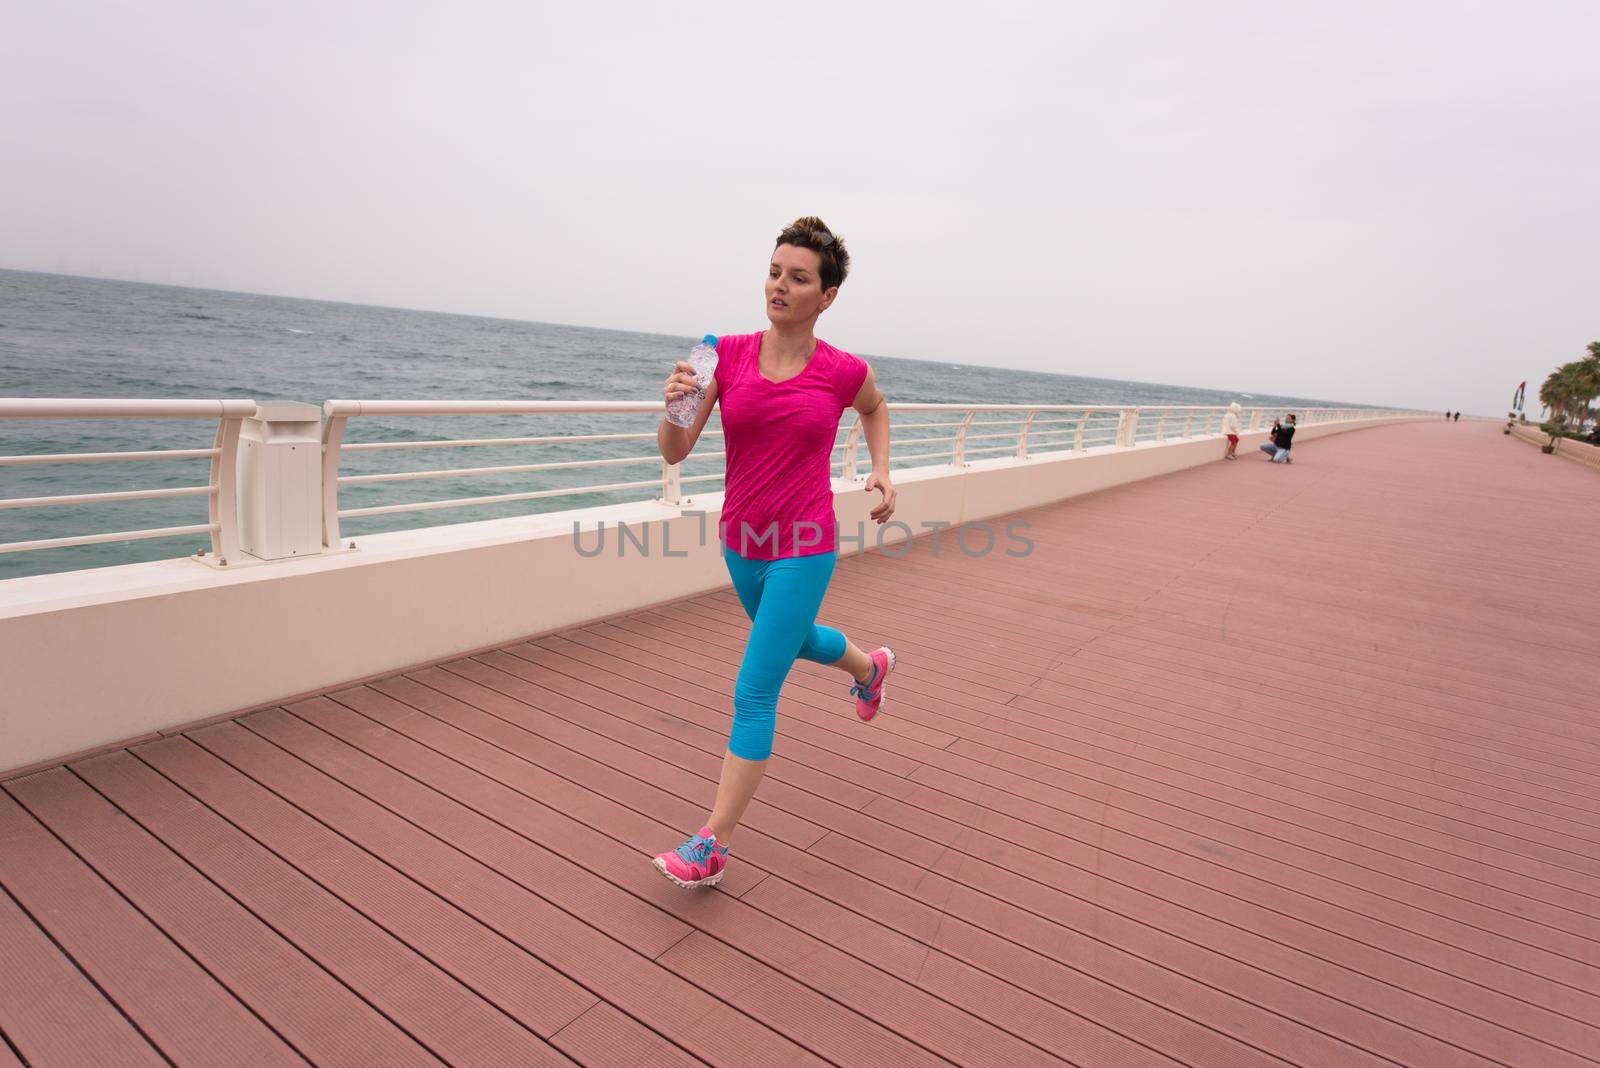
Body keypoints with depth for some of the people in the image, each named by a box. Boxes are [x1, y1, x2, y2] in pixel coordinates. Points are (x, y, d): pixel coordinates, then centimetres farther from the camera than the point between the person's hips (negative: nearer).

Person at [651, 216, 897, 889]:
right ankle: (870, 666, 63)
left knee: (754, 692, -5)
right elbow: (674, 454, -10)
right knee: (793, 640, 29)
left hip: (803, 549, -4)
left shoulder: (842, 371, -10)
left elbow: (875, 408, 16)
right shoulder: (729, 355, -6)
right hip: (741, 542, 5)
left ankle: (711, 847, 8)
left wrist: (881, 472, 5)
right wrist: (675, 407, -29)